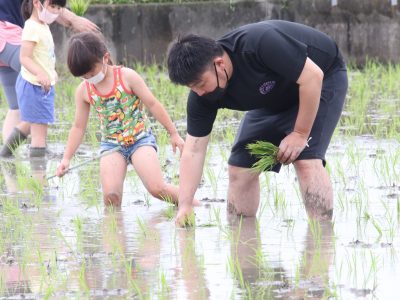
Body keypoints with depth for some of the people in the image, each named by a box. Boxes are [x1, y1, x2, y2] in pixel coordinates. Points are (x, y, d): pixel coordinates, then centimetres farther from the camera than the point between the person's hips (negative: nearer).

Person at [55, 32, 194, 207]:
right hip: (111, 144, 3)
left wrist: (174, 134, 0)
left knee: (157, 189, -19)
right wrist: (66, 158, 4)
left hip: (140, 138, -3)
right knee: (111, 197, -21)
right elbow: (78, 127, 10)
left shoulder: (127, 77, -10)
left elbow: (152, 104, -3)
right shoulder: (83, 91, 0)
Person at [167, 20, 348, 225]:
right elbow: (193, 151, -17)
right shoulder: (201, 96, -20)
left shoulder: (259, 43, -40)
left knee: (306, 160, -24)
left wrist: (300, 134, -28)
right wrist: (184, 206, -26)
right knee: (240, 167, 0)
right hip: (276, 97, 7)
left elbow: (312, 76, -33)